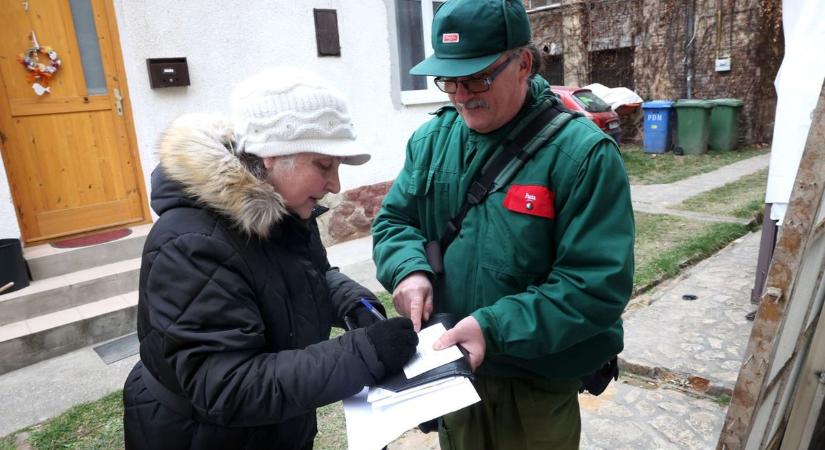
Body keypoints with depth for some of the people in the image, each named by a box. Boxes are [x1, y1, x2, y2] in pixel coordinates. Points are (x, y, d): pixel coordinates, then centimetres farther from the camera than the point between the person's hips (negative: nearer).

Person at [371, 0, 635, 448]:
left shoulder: (582, 153, -19)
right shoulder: (430, 139, -3)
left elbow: (599, 285, -22)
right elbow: (394, 220, 4)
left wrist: (493, 327, -30)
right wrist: (410, 270, -18)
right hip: (449, 367, 5)